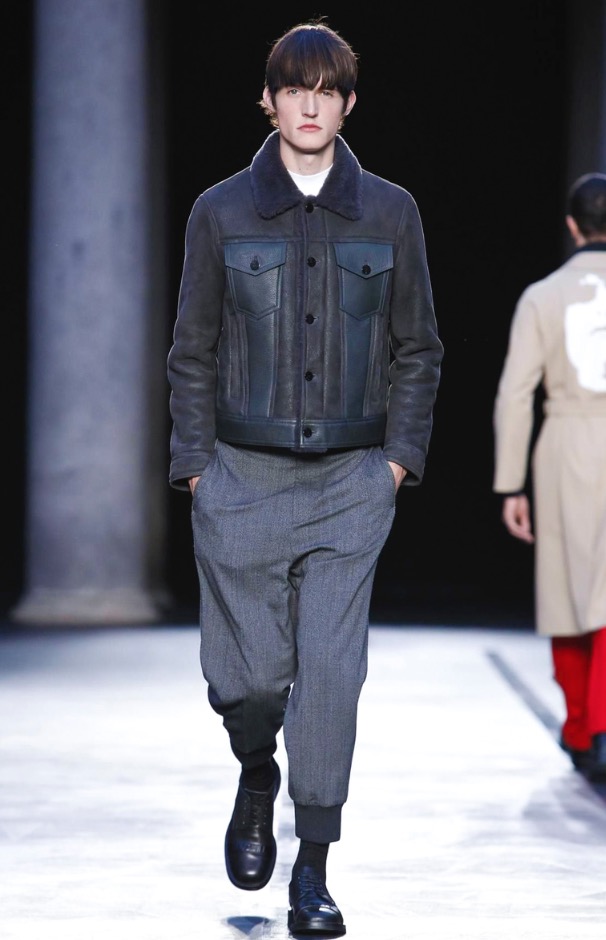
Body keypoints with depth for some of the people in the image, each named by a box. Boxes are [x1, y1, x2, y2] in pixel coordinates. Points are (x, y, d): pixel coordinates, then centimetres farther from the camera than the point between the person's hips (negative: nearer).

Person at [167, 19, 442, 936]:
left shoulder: (389, 212, 5)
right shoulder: (221, 212, 2)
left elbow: (418, 349, 10)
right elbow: (193, 352, 6)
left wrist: (399, 457, 1)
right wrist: (196, 467, -1)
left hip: (351, 480, 0)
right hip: (243, 475, 0)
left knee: (332, 669, -5)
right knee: (250, 672, 1)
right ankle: (256, 783, 34)